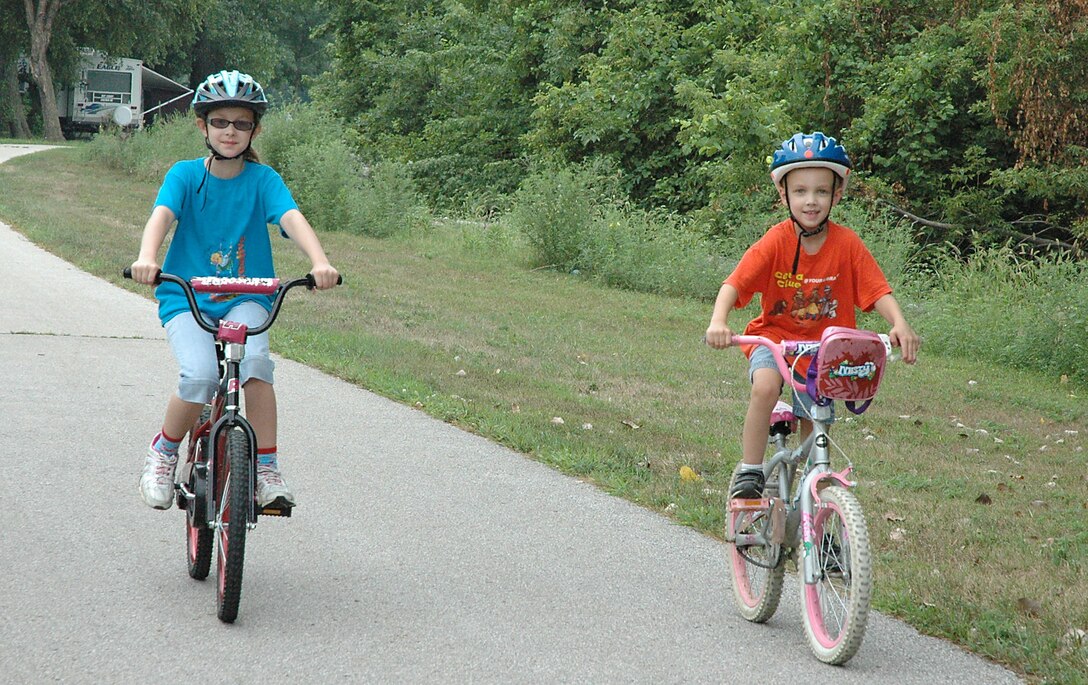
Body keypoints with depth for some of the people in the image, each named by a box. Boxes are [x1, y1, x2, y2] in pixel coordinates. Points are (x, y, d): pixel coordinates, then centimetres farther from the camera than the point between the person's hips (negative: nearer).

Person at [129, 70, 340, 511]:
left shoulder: (262, 179, -1)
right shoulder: (185, 175, -2)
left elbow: (292, 218, -18)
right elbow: (162, 214, -20)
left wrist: (319, 262, -38)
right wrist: (146, 258, -42)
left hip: (245, 298, 1)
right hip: (186, 297, -1)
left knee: (253, 361, -29)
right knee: (199, 377, -26)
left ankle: (266, 469, -17)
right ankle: (163, 451, 2)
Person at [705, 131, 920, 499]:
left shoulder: (847, 244, -13)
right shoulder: (775, 242, -18)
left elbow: (878, 291, -16)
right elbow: (735, 283, -25)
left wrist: (900, 325, -36)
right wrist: (718, 322, -44)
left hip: (823, 345, 2)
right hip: (773, 335, -2)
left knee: (815, 427, 6)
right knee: (765, 385, -31)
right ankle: (749, 473, -17)